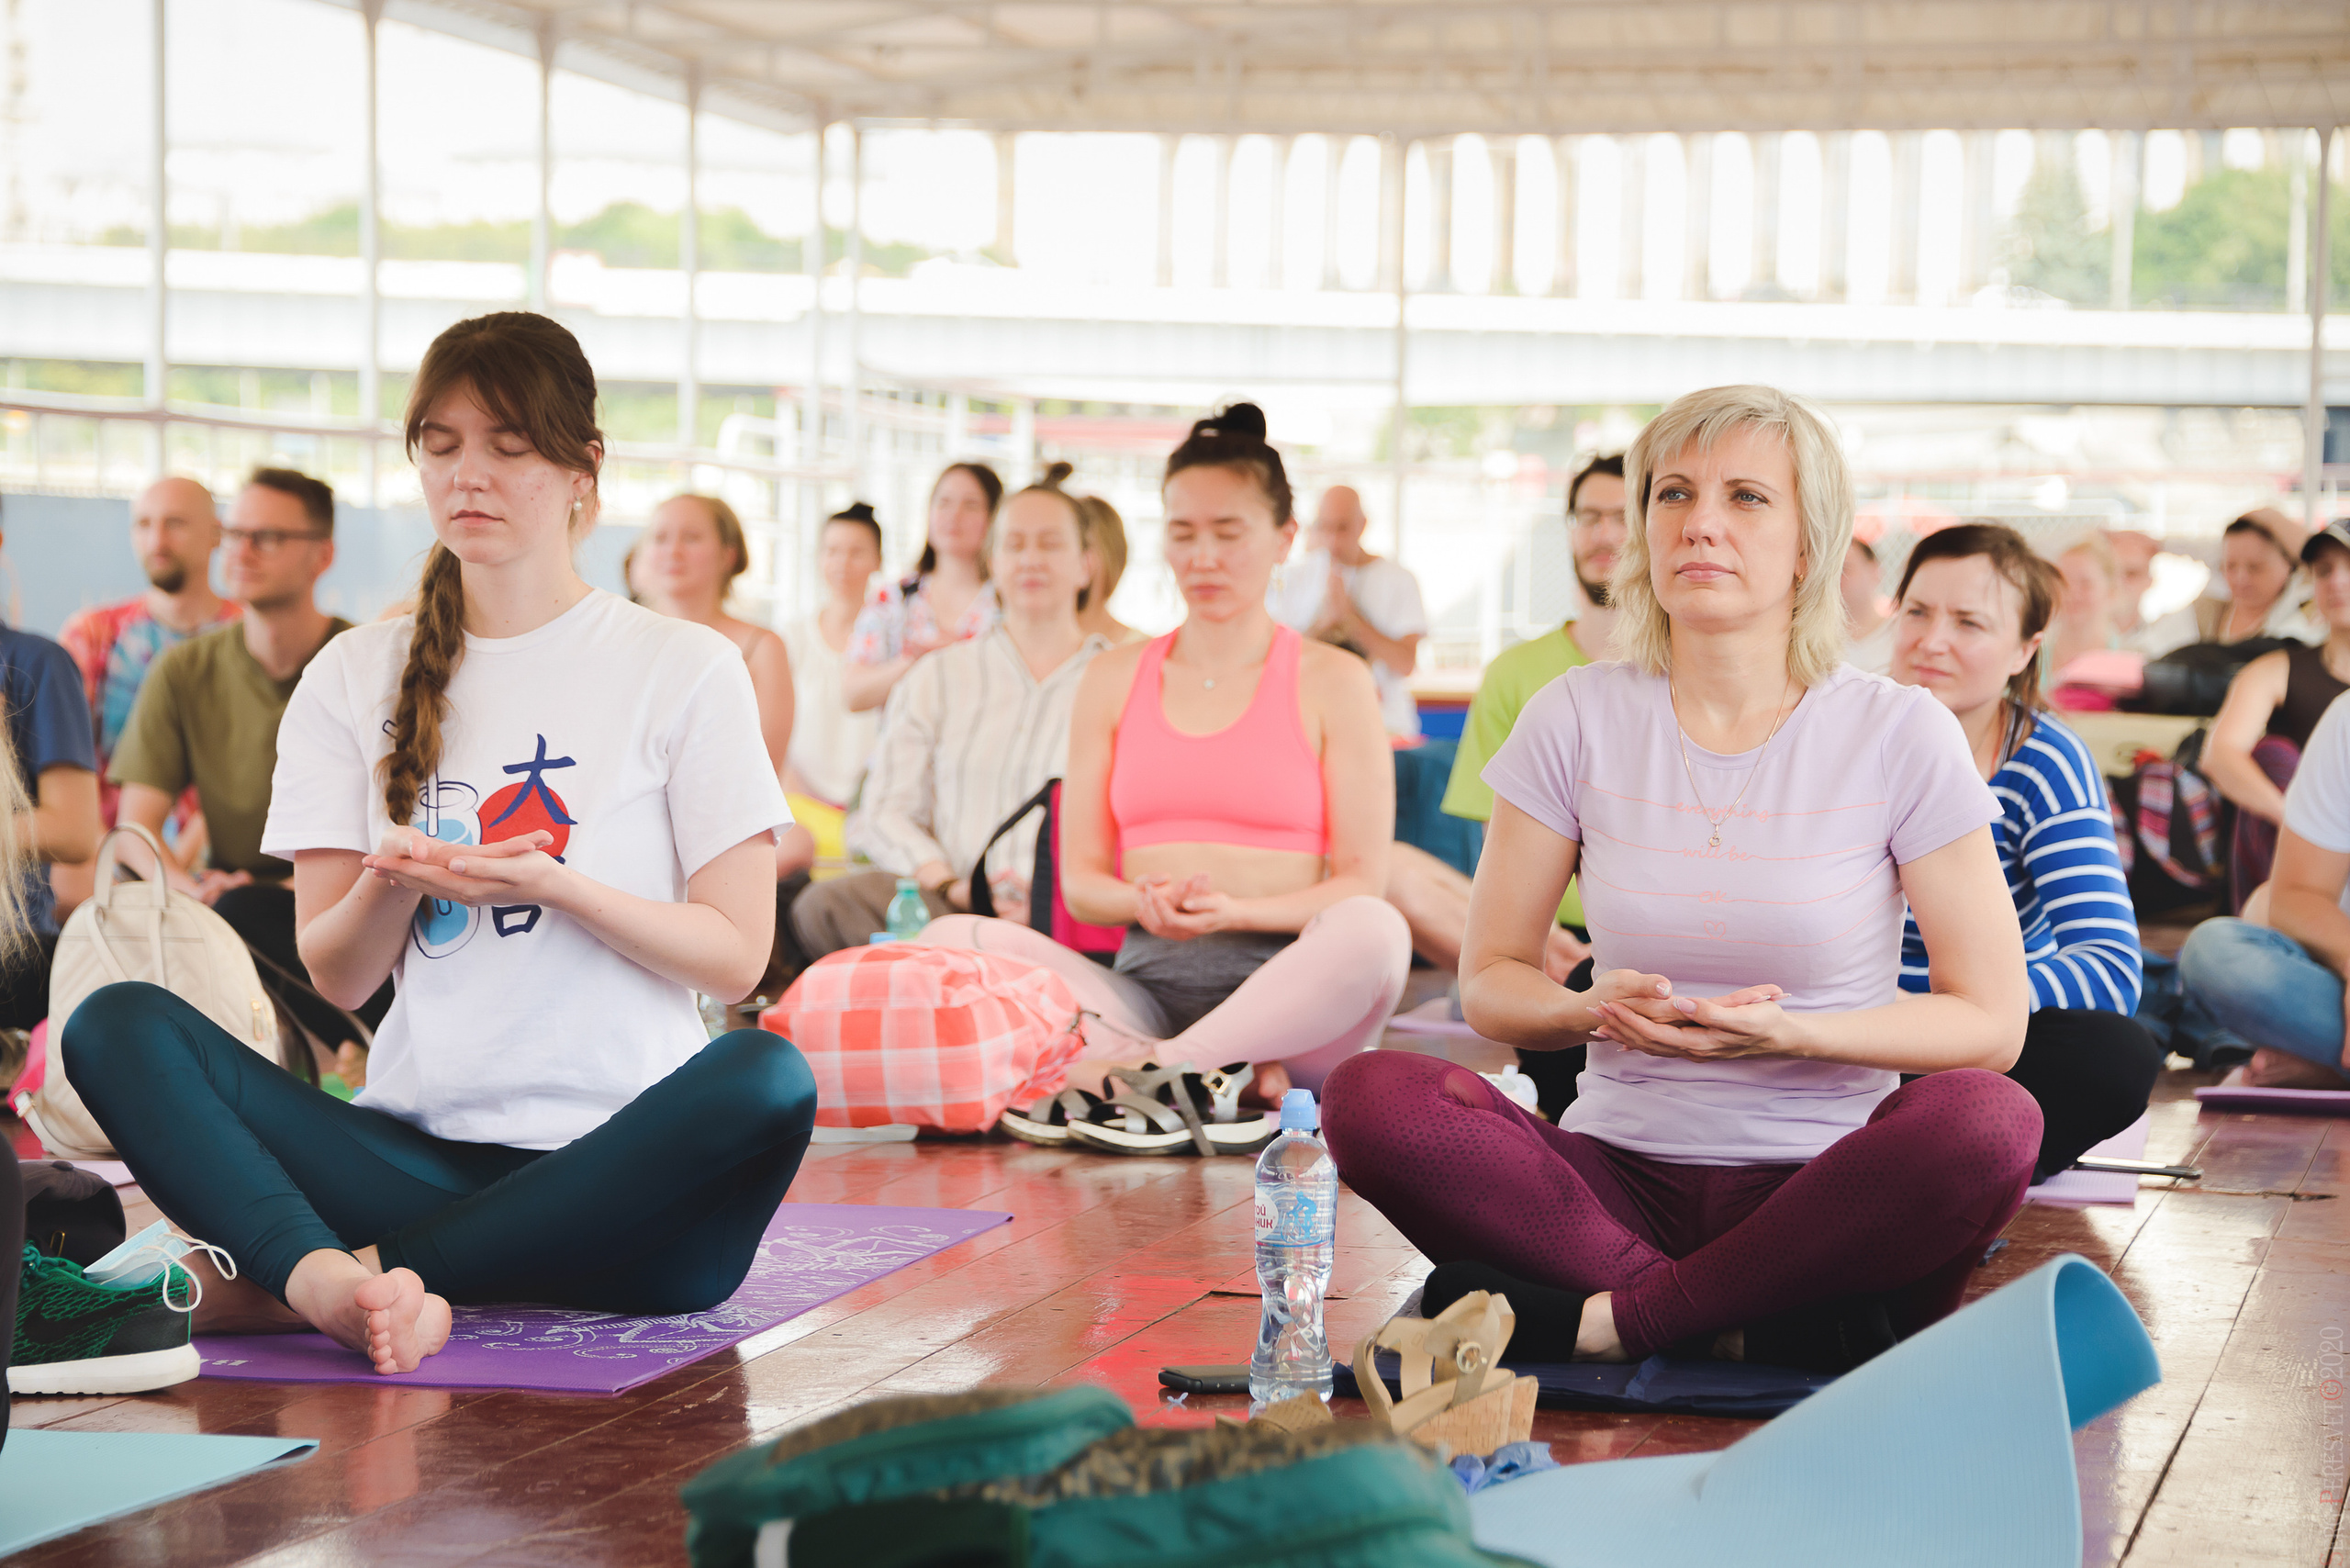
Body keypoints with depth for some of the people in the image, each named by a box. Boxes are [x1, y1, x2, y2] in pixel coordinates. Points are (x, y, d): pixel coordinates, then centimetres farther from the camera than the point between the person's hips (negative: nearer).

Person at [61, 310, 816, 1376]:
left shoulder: (684, 669, 4)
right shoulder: (355, 677, 12)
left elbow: (736, 956, -1)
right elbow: (338, 975, 8)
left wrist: (553, 884, -16)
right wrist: (394, 882, -14)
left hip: (620, 1163, -2)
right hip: (415, 1152, 3)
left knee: (767, 1078, -35)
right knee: (118, 1026, -17)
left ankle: (296, 1278, -33)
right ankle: (333, 1280, -47)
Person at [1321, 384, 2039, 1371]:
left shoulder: (1898, 734, -3)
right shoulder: (1577, 719, 3)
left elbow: (1992, 1020, -2)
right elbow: (1489, 983, 7)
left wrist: (1789, 1034, -18)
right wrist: (1596, 1010, -16)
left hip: (1823, 1190, -1)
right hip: (1621, 1172, 2)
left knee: (1987, 1119, -34)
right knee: (1371, 1098, -25)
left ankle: (1604, 1321, -24)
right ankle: (1745, 1324, -24)